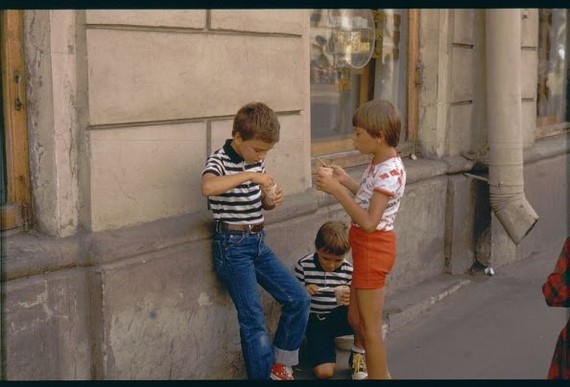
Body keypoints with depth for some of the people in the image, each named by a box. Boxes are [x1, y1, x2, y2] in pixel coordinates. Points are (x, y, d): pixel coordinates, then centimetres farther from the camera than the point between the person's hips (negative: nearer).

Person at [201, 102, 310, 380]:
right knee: (253, 318, -9)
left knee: (298, 299, 3)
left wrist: (270, 201, -1)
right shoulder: (220, 161, -13)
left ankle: (280, 363, 20)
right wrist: (249, 176, -33)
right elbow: (207, 187, -37)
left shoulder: (256, 161, 7)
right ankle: (263, 373, 5)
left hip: (258, 242, 7)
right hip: (233, 245, -7)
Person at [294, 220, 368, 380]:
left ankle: (358, 355, -6)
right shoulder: (303, 265, -11)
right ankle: (330, 347, 17)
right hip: (315, 320, -1)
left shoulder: (348, 270, -7)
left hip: (339, 317, 1)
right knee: (323, 372, -20)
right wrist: (304, 293, -27)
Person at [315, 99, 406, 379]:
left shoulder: (389, 171, -23)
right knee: (356, 318, 20)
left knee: (370, 327, 2)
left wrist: (337, 191, -27)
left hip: (373, 247, -10)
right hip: (367, 247, 10)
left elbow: (369, 222, -29)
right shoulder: (380, 164, 7)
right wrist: (347, 182, 8)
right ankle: (382, 373, 34)